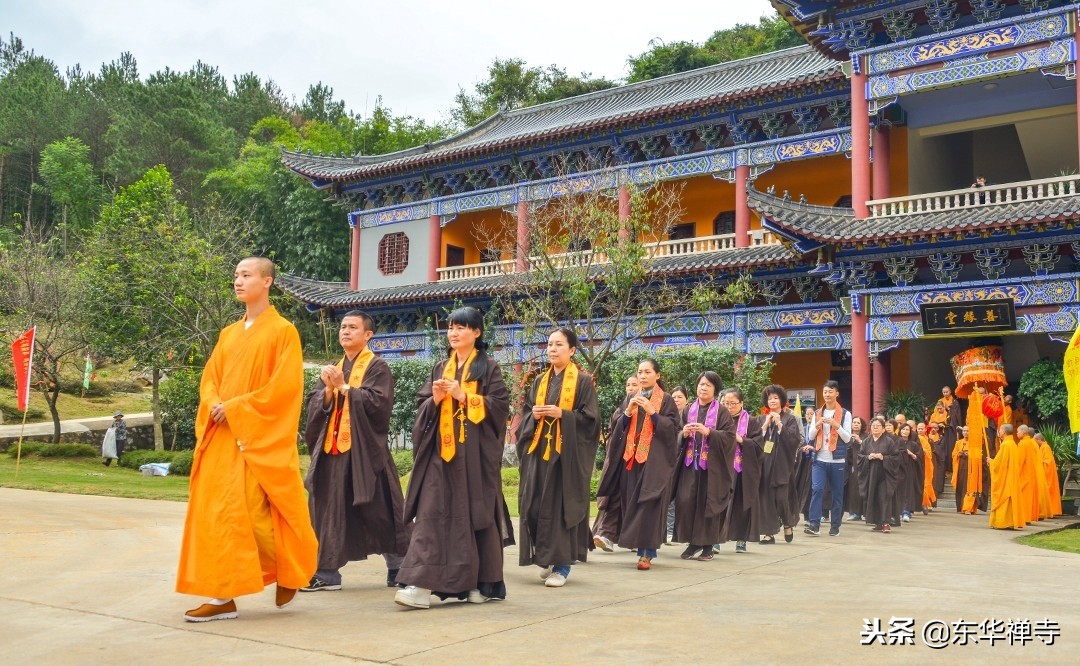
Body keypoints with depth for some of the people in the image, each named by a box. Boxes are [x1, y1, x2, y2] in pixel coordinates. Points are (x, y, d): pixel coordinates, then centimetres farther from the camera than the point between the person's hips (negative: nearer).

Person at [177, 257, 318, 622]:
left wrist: (236, 408, -16)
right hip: (222, 436, 7)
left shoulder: (283, 331, -5)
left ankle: (289, 573, 19)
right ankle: (222, 596, 7)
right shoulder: (229, 334, 16)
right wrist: (214, 405, -7)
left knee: (253, 511, -6)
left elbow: (284, 386, -13)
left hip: (259, 439, -7)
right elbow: (209, 379, 15)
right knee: (215, 512, 2)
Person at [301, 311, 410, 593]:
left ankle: (398, 568, 13)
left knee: (377, 512, 0)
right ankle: (327, 572, 7)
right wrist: (328, 389, -9)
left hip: (365, 450, -6)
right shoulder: (332, 369, 18)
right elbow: (314, 405, 10)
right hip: (331, 448, 6)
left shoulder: (377, 367, -1)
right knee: (328, 510, 2)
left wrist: (344, 387, -13)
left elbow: (377, 401, -15)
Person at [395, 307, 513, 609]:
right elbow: (422, 405, 14)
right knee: (432, 513, -5)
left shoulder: (488, 367, 3)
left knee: (474, 513, 1)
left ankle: (481, 583, 14)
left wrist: (464, 396, -15)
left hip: (474, 453, -4)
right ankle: (422, 584, -8)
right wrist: (435, 400, -7)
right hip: (441, 451, 4)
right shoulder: (440, 368, 16)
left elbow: (499, 405, -6)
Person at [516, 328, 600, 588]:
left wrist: (561, 414, -17)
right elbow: (525, 414, 17)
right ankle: (547, 558, 17)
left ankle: (562, 564, 2)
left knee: (561, 505, -6)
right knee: (536, 506, 2)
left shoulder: (583, 381, -2)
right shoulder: (540, 381, 15)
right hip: (539, 451, 5)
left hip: (567, 453, -5)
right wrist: (533, 415, -4)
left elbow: (590, 417, -7)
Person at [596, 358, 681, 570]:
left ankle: (647, 553, -9)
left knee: (648, 503, -10)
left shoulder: (666, 400, 2)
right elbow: (618, 427, 13)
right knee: (631, 503, 2)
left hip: (654, 460, -5)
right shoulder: (630, 400, 16)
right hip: (630, 458, 5)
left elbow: (672, 428, -5)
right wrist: (627, 413, -6)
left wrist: (652, 412, -16)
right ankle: (642, 548, 11)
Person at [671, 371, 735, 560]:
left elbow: (730, 436, -9)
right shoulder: (689, 410, 12)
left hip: (712, 465, -3)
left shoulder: (722, 412, 0)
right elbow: (679, 437, 15)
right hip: (690, 462, 3)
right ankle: (693, 543, 6)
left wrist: (708, 432, -19)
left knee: (708, 504, -3)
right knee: (686, 501, -5)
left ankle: (708, 545, 7)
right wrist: (684, 433, -8)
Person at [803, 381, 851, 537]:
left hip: (837, 460, -2)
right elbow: (811, 436, 11)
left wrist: (837, 426, -18)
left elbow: (847, 438, -3)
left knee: (837, 493, 5)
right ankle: (814, 524, -13)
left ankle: (835, 526, 13)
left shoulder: (845, 414, 1)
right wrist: (817, 425, -8)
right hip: (820, 460, 2)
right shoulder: (817, 414, 12)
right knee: (817, 489, -11)